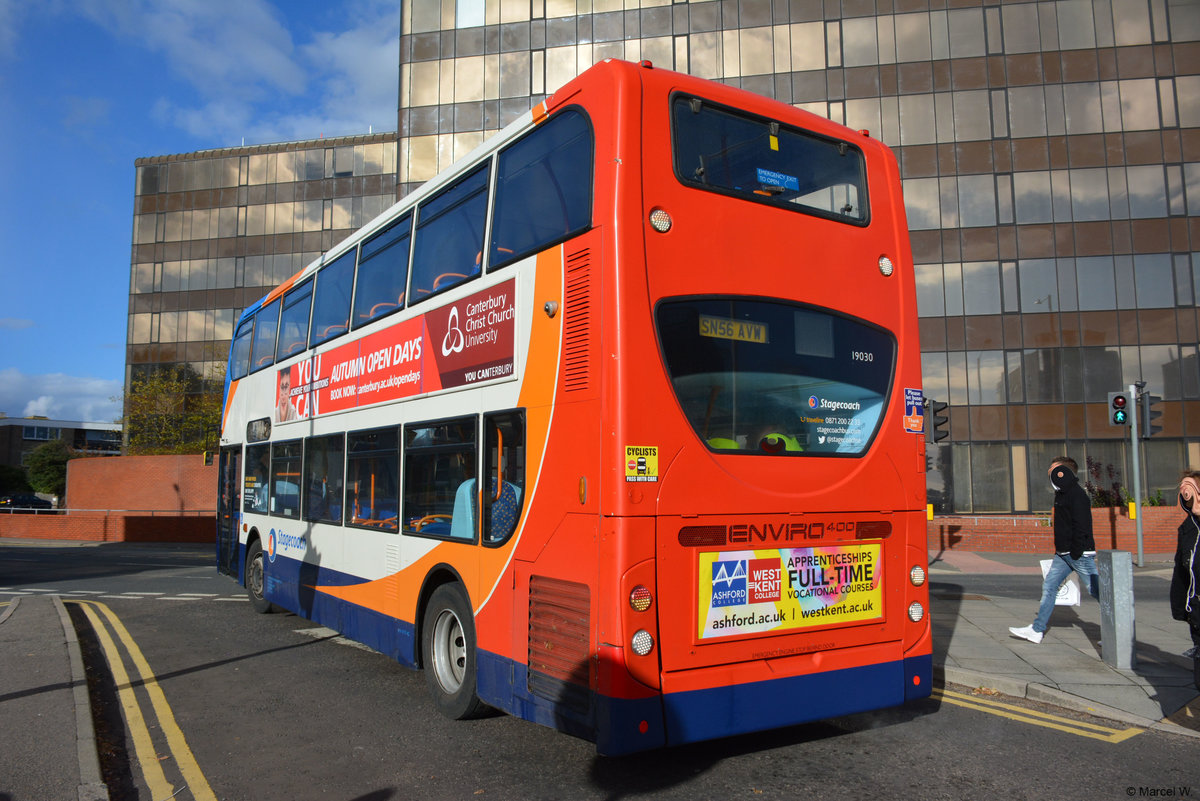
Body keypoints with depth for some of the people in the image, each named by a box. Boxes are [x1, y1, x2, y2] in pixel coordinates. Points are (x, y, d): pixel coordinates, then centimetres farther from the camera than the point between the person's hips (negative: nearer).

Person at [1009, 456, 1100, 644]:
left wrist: (1076, 553, -21)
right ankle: (1037, 630, 7)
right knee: (1049, 586, 6)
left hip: (1080, 554, -10)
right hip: (1063, 554, 10)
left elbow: (1081, 526, -21)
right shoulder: (1061, 494, 15)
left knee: (1096, 591, -2)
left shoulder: (1076, 494, -15)